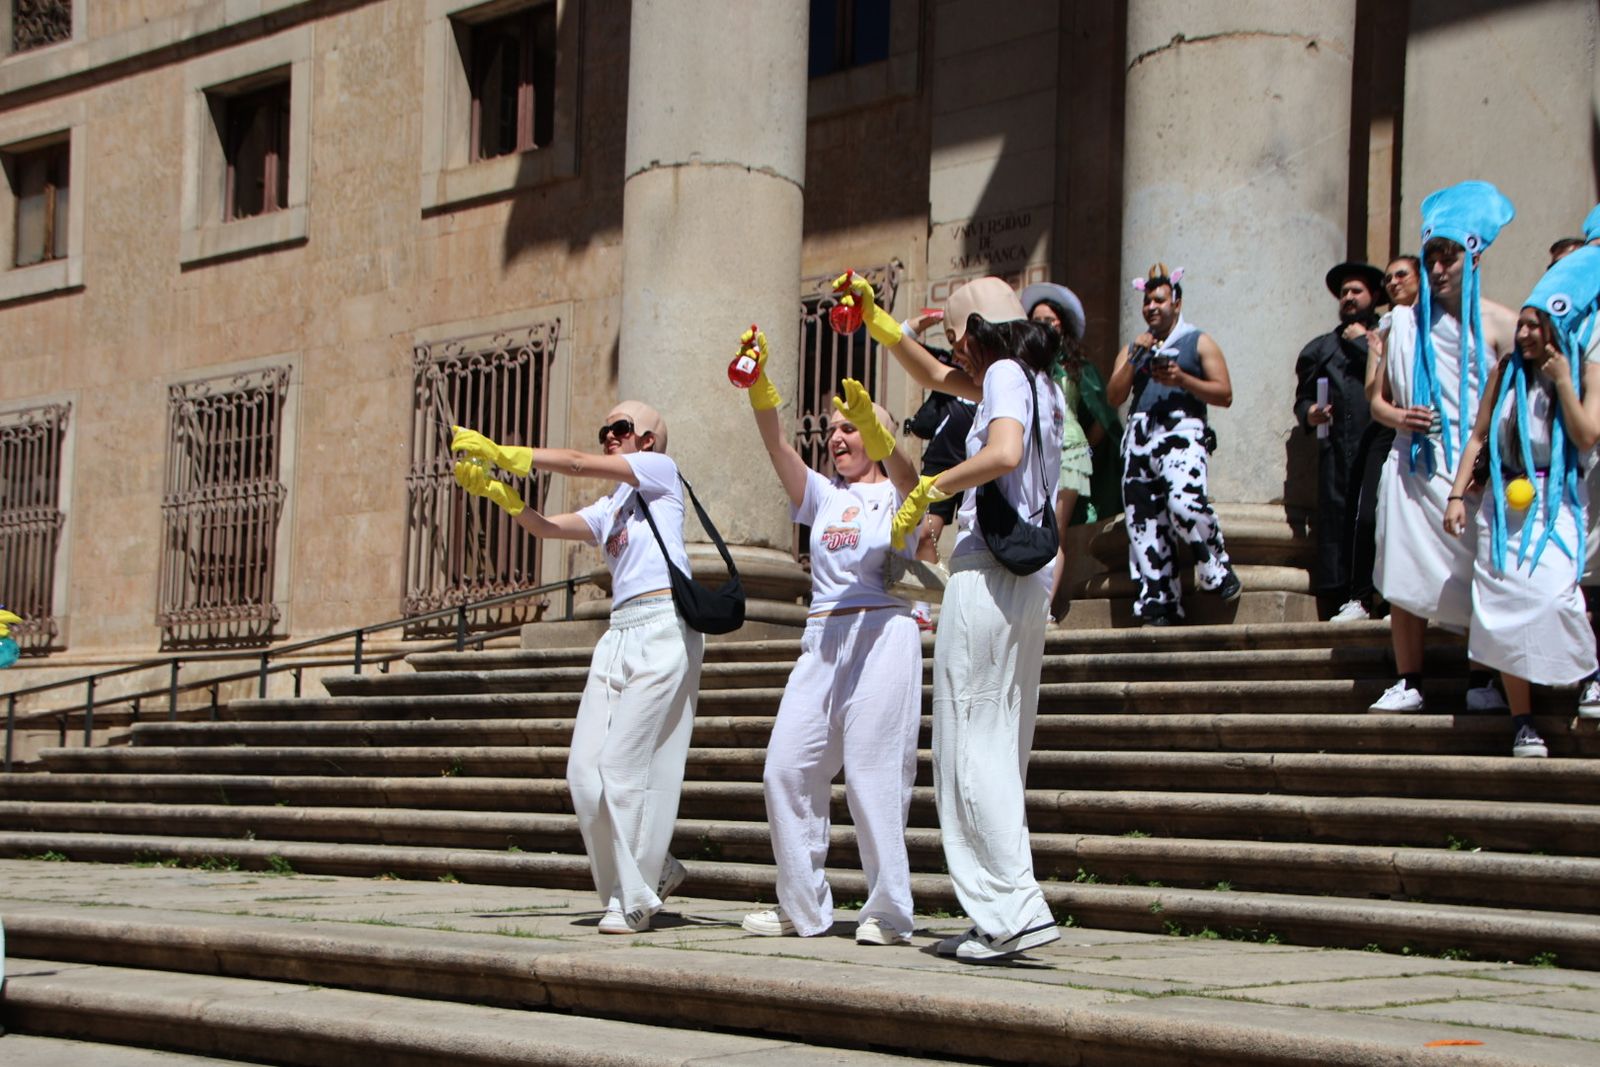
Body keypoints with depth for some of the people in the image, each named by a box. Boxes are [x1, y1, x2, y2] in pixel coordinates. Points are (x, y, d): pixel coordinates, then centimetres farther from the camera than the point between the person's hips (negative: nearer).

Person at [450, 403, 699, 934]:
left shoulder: (660, 469, 7)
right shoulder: (608, 509, 28)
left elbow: (580, 464, -3)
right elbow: (546, 526, 16)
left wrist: (502, 455, -5)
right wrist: (496, 490, 0)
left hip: (663, 626, -8)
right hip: (620, 632, 8)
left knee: (624, 766, -12)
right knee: (585, 770, -2)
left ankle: (635, 898, -3)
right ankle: (653, 870, 12)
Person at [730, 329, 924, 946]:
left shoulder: (896, 495, 7)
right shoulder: (824, 496, 19)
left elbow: (906, 475, -17)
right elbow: (778, 448, 3)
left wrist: (874, 427, -37)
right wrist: (759, 387, -13)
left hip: (882, 634, -5)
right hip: (823, 639, 5)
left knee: (874, 772, -9)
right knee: (788, 766, -1)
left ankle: (889, 912, -1)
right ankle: (803, 908, 9)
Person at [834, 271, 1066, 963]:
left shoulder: (1005, 375, -6)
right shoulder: (1032, 380, 22)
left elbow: (1004, 452, -27)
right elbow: (934, 376, 36)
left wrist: (930, 489, -15)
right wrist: (875, 318, 33)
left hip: (988, 568, -9)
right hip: (1027, 574, 9)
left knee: (972, 742, -9)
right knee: (1001, 745, 10)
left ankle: (1017, 910, -15)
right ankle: (1001, 915, 10)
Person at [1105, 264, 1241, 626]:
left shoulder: (1198, 342, 11)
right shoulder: (1133, 347, 23)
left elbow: (1224, 394, 2)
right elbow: (1113, 396, 10)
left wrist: (1181, 379, -10)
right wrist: (1135, 357, 0)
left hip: (1182, 432, -5)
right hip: (1140, 437, 5)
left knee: (1183, 501, -30)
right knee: (1144, 523, -2)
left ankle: (1217, 570, -9)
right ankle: (1159, 606, 2)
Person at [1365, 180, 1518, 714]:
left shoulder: (1497, 323, 2)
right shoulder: (1402, 323, 10)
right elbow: (1377, 399, 15)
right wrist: (1398, 417, -6)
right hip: (1414, 465, 2)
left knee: (1480, 578, -3)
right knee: (1405, 577, 0)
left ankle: (1481, 683, 9)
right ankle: (1407, 683, 8)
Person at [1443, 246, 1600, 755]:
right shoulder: (1507, 369, 7)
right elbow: (1478, 435, 9)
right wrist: (1458, 494, 2)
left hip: (1555, 502, -3)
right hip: (1503, 500, 3)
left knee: (1553, 594, -21)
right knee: (1503, 607, -4)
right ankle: (1521, 720, 1)